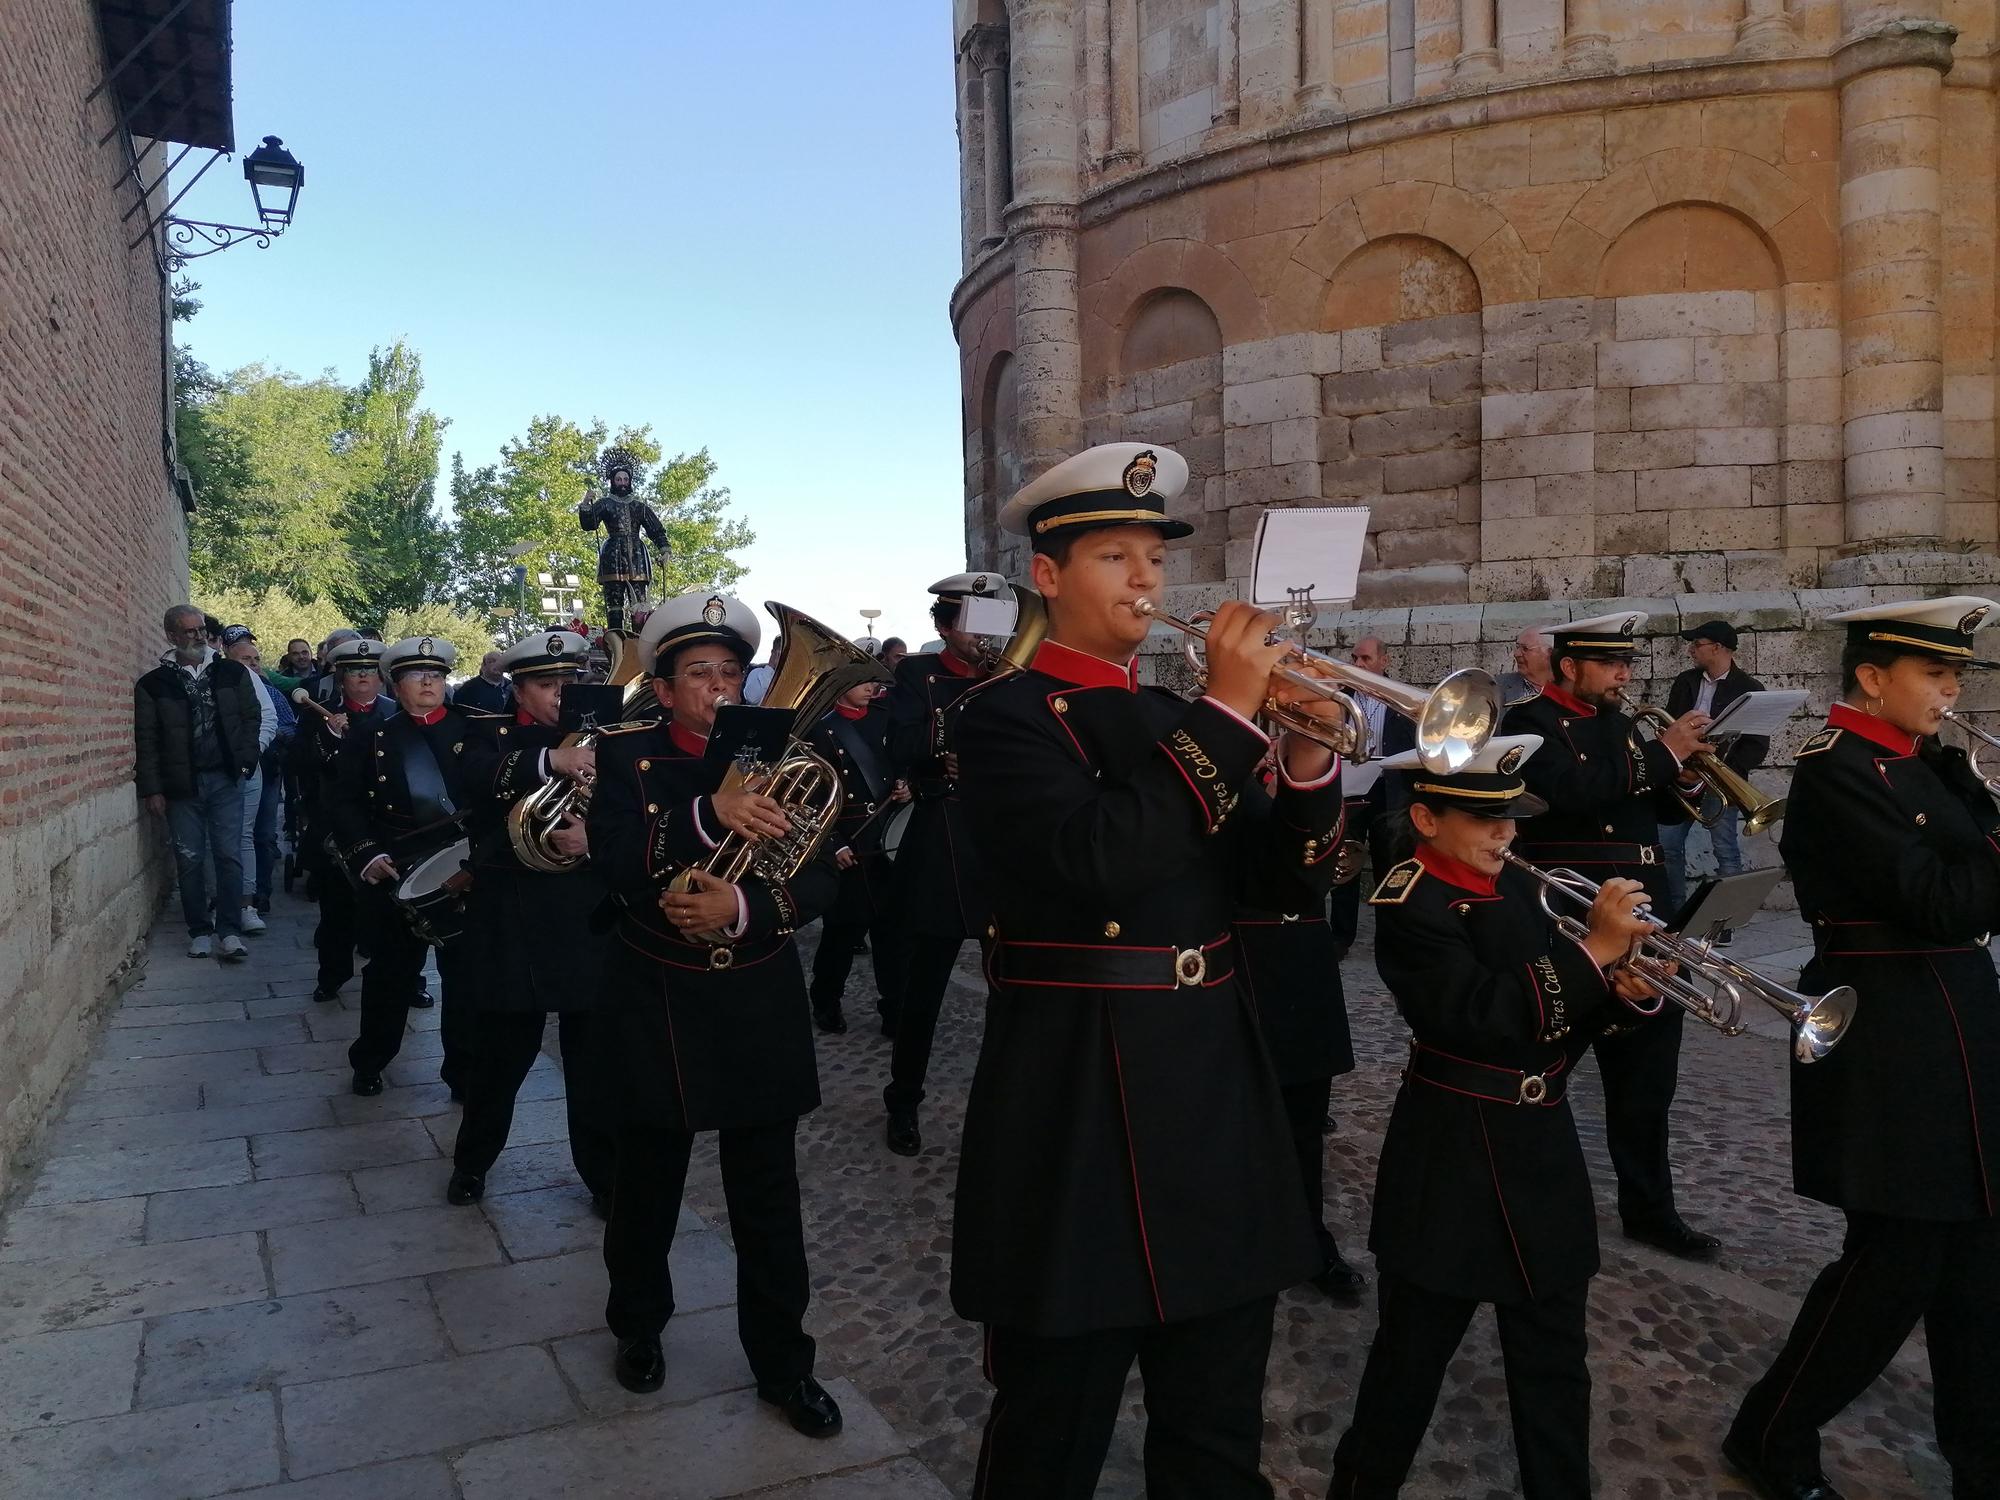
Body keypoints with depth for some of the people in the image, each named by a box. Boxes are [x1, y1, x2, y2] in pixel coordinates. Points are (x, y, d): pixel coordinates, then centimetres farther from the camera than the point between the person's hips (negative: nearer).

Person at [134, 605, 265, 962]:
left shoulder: (232, 672, 6)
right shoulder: (153, 684, 2)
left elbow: (252, 717, 9)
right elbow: (146, 741, 2)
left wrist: (245, 761, -1)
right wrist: (152, 789, -3)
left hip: (225, 780, 0)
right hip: (181, 785, 0)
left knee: (229, 856, -3)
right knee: (189, 861, 4)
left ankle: (230, 932, -1)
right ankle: (199, 931, 14)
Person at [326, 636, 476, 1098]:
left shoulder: (473, 731, 5)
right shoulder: (368, 740, 8)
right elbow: (346, 804, 2)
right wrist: (367, 855, -12)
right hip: (396, 875, 0)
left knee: (465, 972, 5)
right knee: (391, 972, 13)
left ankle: (464, 1072, 18)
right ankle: (369, 1063, 33)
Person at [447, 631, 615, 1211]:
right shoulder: (493, 734, 4)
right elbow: (474, 776, -21)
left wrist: (596, 835, -23)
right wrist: (550, 761, -36)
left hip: (590, 918, 1)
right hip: (511, 918, -1)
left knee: (596, 1054, 6)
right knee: (500, 1048, 10)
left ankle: (605, 1174, 21)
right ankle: (473, 1159, 33)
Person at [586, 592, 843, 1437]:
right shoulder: (628, 755, -5)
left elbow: (821, 878, -10)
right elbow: (615, 862, -23)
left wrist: (743, 909, -28)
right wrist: (707, 816, -37)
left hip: (760, 1006, 1)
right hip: (657, 1004, -1)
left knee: (768, 1199, 8)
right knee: (647, 1187, 17)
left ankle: (782, 1361, 23)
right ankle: (639, 1327, 40)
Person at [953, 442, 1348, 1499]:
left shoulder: (1182, 721, 13)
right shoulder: (1005, 717, -8)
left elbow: (1284, 890, 9)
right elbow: (1093, 860, -26)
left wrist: (1306, 755, -7)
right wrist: (1228, 713, -21)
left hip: (1219, 1089, 6)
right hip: (1079, 1104, -6)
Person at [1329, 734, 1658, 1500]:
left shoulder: (1520, 888, 7)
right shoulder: (1410, 904, -16)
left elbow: (1557, 1016, 11)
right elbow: (1485, 1018, -28)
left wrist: (1622, 988, -8)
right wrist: (1595, 948, -26)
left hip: (1541, 1152, 7)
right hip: (1451, 1165, -7)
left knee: (1554, 1364, 18)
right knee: (1409, 1362, 9)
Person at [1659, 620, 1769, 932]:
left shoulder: (1749, 690, -4)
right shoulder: (1685, 682, 10)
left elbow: (1756, 747, -7)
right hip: (1681, 778, 5)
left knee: (1726, 853, -1)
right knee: (1667, 846, 4)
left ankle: (1723, 925, 5)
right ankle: (1674, 916, 16)